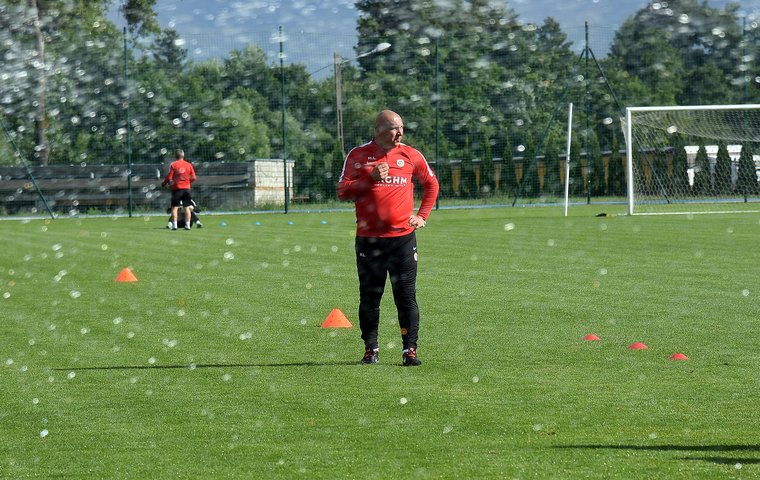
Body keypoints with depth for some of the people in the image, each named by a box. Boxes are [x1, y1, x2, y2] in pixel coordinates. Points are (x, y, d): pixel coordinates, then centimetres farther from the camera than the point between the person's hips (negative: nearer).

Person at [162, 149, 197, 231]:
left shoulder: (173, 165, -7)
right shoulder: (189, 165, 3)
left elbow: (169, 177, -9)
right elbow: (193, 178, 3)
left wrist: (164, 184, 9)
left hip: (177, 188, -3)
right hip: (186, 188, 3)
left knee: (174, 207, 2)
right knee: (187, 207, 8)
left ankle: (174, 225, -6)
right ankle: (187, 225, 6)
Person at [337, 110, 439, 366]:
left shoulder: (411, 155, 6)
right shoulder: (358, 155, 2)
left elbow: (431, 183, 21)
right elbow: (342, 191, -2)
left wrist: (422, 215, 12)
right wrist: (371, 179, -14)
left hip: (403, 237, 0)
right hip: (368, 238, 0)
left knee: (406, 296, -3)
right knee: (369, 297, 6)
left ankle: (409, 349, -1)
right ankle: (370, 349, 16)